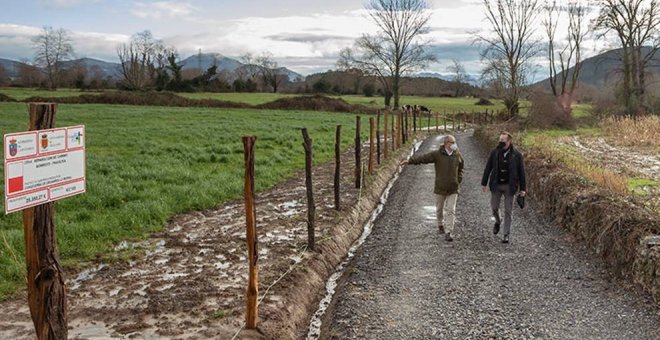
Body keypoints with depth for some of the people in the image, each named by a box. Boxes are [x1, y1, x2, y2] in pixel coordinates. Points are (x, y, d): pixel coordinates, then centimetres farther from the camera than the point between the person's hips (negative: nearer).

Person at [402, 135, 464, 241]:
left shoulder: (458, 155, 1)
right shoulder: (437, 154, -8)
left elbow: (460, 169, 16)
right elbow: (423, 158, -17)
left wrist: (458, 181, 5)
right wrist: (410, 161, -28)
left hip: (453, 189, 1)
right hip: (440, 188, -1)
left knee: (451, 211, -6)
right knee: (439, 209, 14)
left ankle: (449, 233, -5)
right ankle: (441, 225, 41)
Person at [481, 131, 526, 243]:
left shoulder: (517, 155, -6)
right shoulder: (494, 152, -1)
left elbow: (521, 172, -2)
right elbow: (488, 168, 4)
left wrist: (522, 188, -3)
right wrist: (484, 183, 3)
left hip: (509, 186, -2)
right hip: (496, 185, 2)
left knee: (508, 211, 2)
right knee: (494, 207, 9)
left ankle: (506, 235, 11)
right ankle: (497, 221, 41)